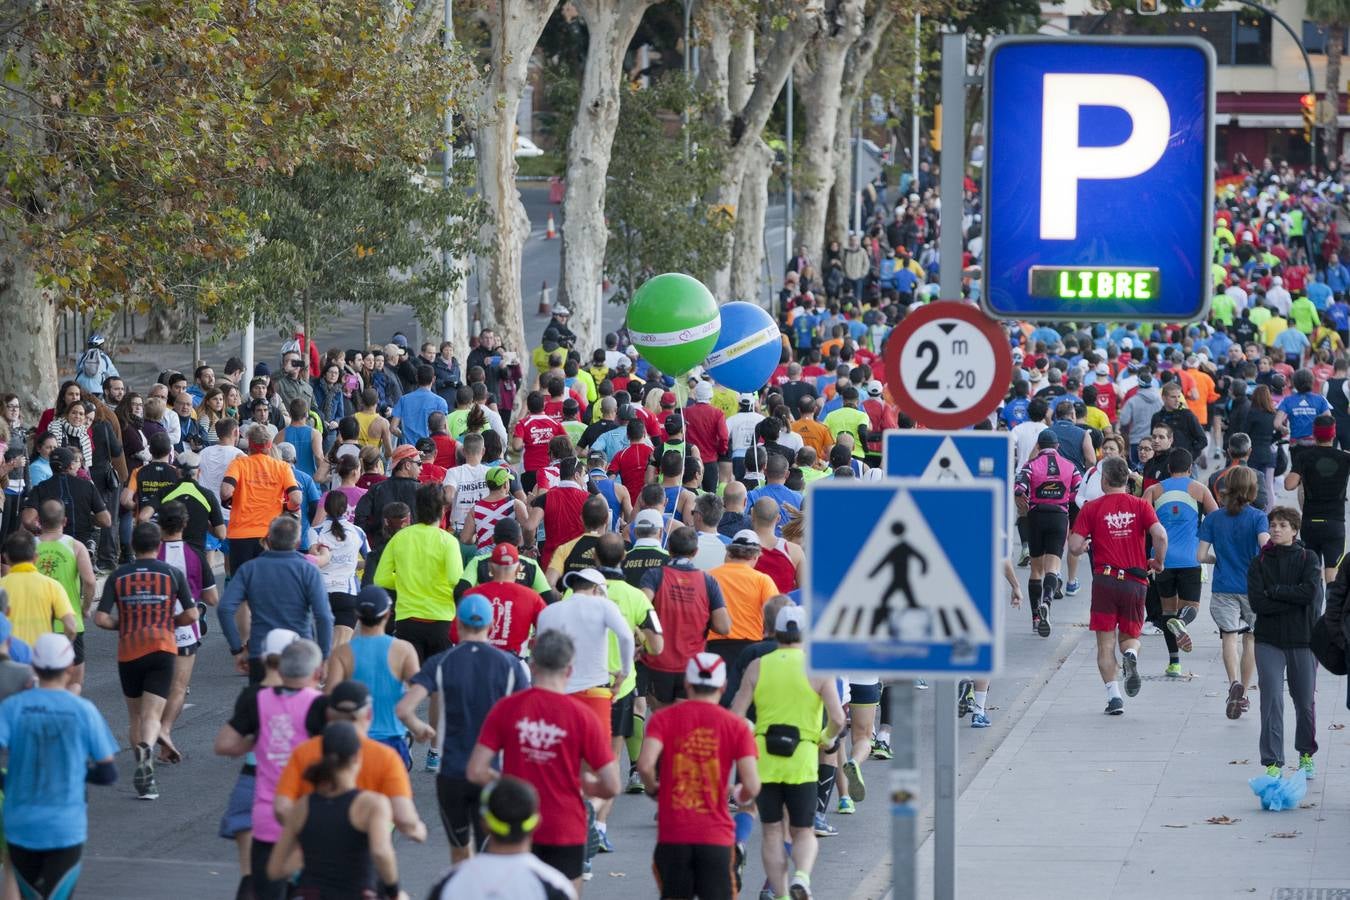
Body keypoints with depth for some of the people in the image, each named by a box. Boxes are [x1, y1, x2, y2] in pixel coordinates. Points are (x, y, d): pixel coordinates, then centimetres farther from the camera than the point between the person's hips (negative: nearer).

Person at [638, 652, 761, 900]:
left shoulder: (664, 719, 1)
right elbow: (751, 786, -7)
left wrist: (653, 789, 7)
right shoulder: (736, 725, 0)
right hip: (716, 836, -1)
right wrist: (742, 797, 16)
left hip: (672, 835, 1)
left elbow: (645, 765, -14)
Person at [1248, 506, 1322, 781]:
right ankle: (1273, 763, -8)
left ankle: (1306, 753, 32)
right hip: (1269, 641, 0)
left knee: (1304, 702, 10)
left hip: (1302, 639, 0)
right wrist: (1294, 600, -14)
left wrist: (1275, 591, -12)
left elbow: (1310, 592, -15)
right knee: (1271, 701, -9)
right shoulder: (1259, 562, 3)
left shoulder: (1308, 558, 2)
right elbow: (1257, 602, -10)